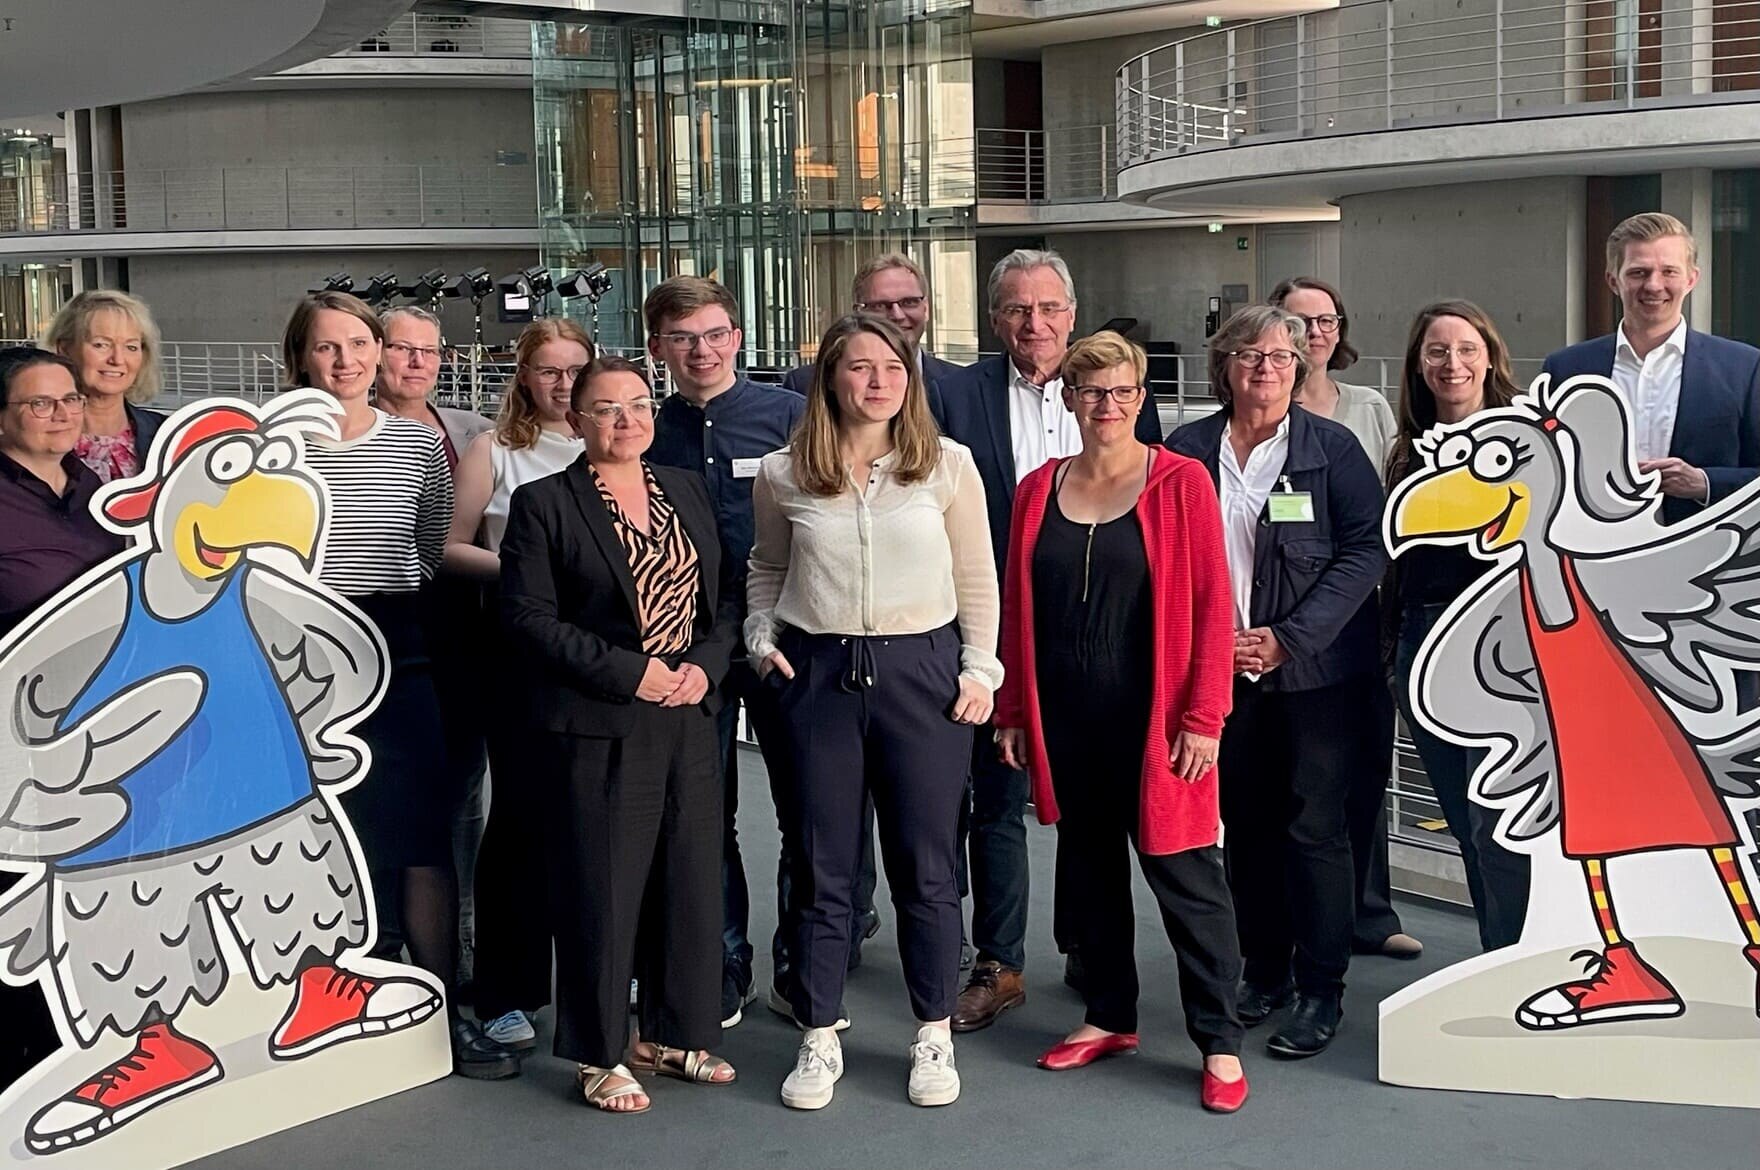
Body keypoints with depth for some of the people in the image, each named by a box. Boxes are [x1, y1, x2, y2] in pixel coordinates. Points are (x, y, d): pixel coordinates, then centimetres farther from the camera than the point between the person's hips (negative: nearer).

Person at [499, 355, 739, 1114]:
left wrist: (705, 664, -6)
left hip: (689, 721, 5)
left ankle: (674, 1033, 28)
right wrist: (628, 672, -16)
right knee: (601, 891, 1)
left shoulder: (688, 491, 13)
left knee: (690, 881, 11)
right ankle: (601, 1057, 16)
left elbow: (723, 596, 13)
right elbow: (528, 617, -11)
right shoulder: (543, 504, -4)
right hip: (595, 730, -5)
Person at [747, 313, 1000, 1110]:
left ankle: (934, 1036, 22)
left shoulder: (949, 465, -2)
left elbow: (976, 577, 4)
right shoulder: (782, 476, 1)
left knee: (925, 865, 7)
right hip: (817, 674, 1)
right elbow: (766, 568, 17)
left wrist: (979, 669, -1)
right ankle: (819, 1039, 21)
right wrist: (761, 639, 3)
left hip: (922, 670, -1)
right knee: (822, 867, 9)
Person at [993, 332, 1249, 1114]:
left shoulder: (1182, 483, -5)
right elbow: (1017, 609, 10)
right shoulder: (1038, 491, 6)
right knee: (1088, 866, 14)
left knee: (1183, 873, -1)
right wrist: (1013, 712, 7)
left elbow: (1211, 606, -8)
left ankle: (1219, 1042, 9)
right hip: (1064, 720, 4)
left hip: (1153, 719, -4)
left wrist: (1203, 717, -12)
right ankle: (1109, 1018, 28)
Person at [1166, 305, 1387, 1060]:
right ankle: (1264, 970, 24)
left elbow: (1366, 550, -6)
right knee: (1245, 824, 9)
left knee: (1313, 826, -2)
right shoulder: (1186, 451, 5)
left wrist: (1290, 639, -14)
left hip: (1316, 672, -2)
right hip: (1221, 672, 3)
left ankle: (1321, 990, 8)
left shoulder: (1333, 447, -1)